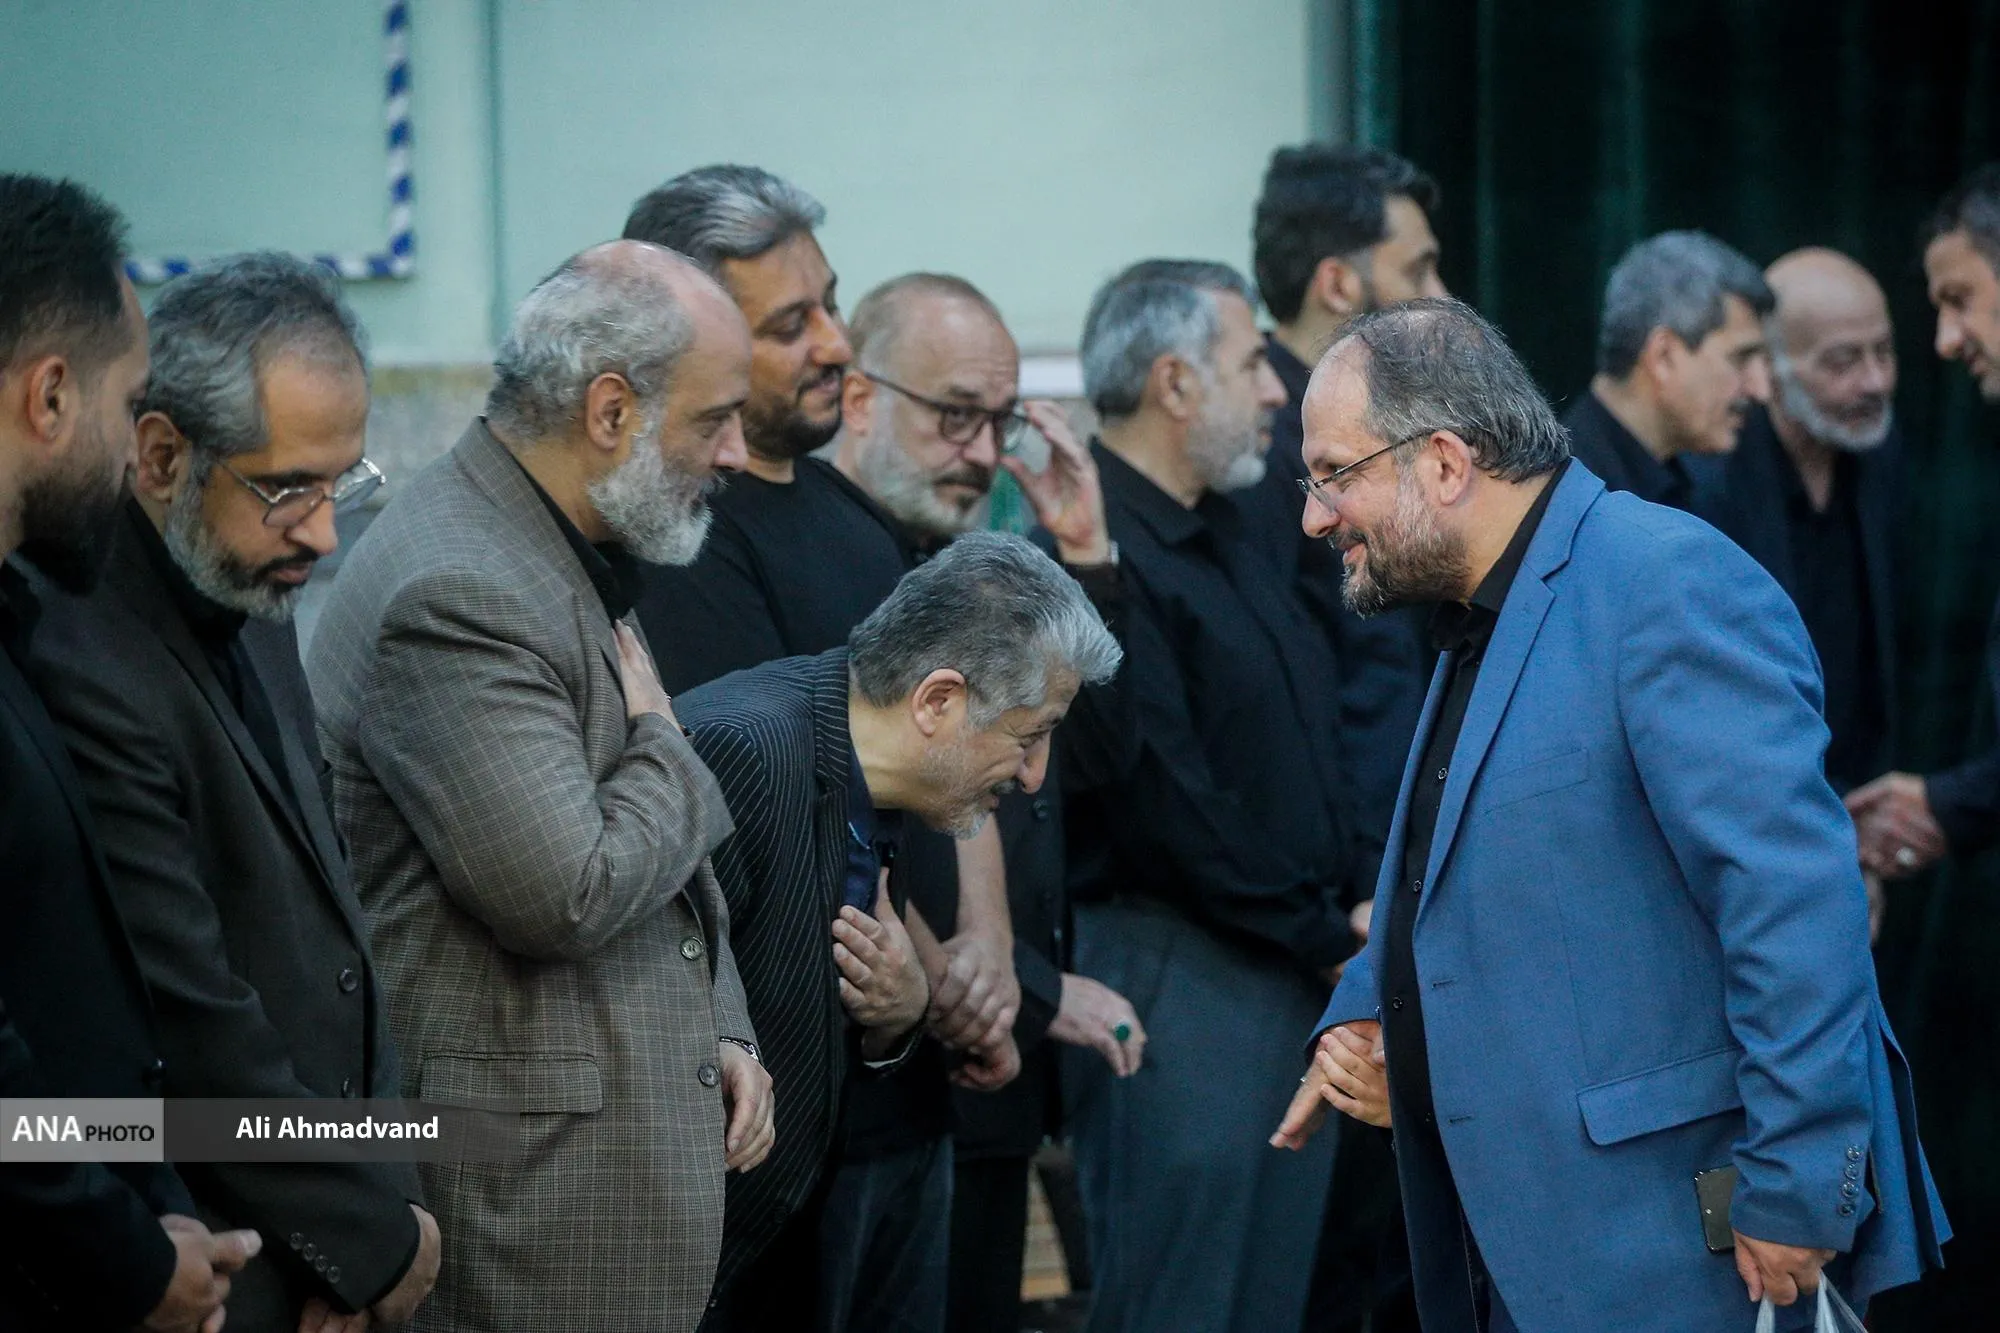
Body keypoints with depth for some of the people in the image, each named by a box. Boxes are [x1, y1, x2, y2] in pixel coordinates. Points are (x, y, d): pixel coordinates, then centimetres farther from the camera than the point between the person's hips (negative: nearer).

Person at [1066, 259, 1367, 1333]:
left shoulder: (1223, 540, 16)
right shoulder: (1098, 554, -16)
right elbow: (1163, 806, -19)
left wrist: (1347, 913, 7)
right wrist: (1330, 939, -10)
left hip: (1301, 980, 9)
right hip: (1178, 974, -9)